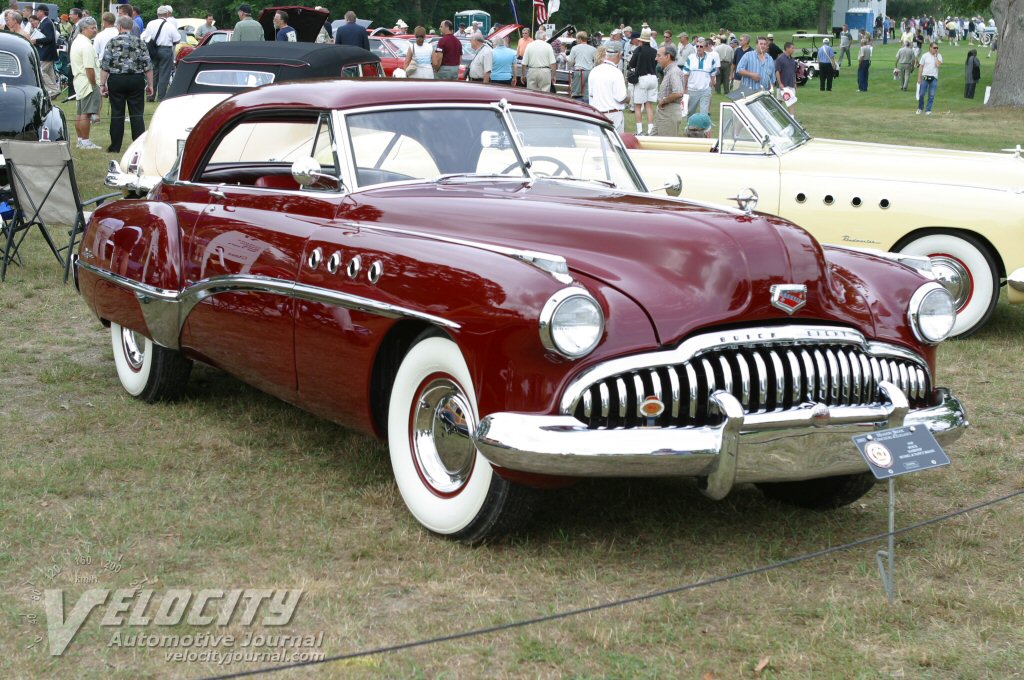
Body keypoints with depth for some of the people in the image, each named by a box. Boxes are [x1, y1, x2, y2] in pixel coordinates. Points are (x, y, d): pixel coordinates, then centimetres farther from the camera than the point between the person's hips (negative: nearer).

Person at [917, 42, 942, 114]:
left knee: (931, 95, 1)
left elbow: (939, 65, -13)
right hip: (925, 77, 0)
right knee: (921, 94, 1)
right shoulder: (925, 55, 3)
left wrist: (935, 56, -8)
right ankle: (920, 108, 20)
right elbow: (921, 67, 4)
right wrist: (919, 78, 1)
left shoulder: (939, 56, 4)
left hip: (934, 78, 0)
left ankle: (928, 110, 9)